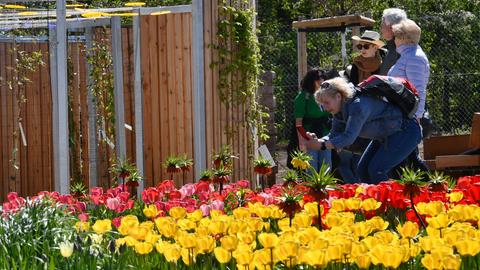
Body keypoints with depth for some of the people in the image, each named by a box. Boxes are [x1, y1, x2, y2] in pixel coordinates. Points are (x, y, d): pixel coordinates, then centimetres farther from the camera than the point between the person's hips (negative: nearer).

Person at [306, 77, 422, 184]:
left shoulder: (359, 105, -30)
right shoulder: (340, 109, -1)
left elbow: (349, 137, -35)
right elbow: (336, 133, -4)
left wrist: (320, 145, -36)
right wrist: (318, 142, -23)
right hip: (386, 136, 10)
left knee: (376, 170, -20)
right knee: (363, 170, 4)